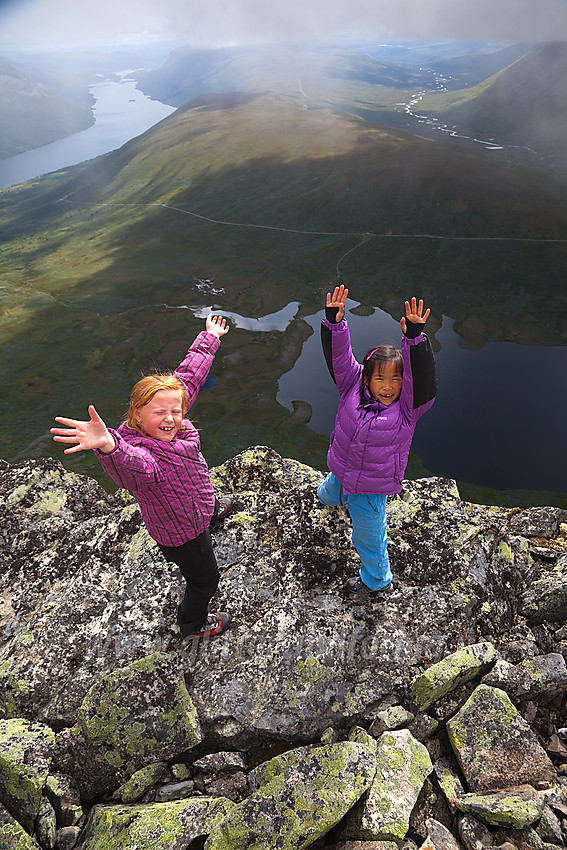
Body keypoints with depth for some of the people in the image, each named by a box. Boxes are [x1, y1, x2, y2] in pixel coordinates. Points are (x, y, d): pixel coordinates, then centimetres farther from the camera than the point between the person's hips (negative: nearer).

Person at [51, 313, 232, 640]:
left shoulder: (176, 423, -19)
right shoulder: (137, 451, -41)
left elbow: (189, 375, -7)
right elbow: (135, 462, -66)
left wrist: (209, 338, 4)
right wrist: (107, 444, -88)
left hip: (199, 498, 9)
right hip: (180, 534, -9)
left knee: (210, 504, 44)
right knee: (205, 579, 14)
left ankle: (212, 513, 83)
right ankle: (192, 623, 46)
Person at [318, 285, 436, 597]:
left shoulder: (408, 406, -20)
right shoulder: (353, 386, -13)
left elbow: (422, 378, -36)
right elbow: (339, 357, -19)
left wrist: (414, 339, -48)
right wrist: (334, 323, -35)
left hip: (373, 486, -4)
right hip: (340, 471, 4)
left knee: (368, 537, 15)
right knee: (327, 497, 35)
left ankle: (377, 581, 45)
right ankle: (337, 493, 75)